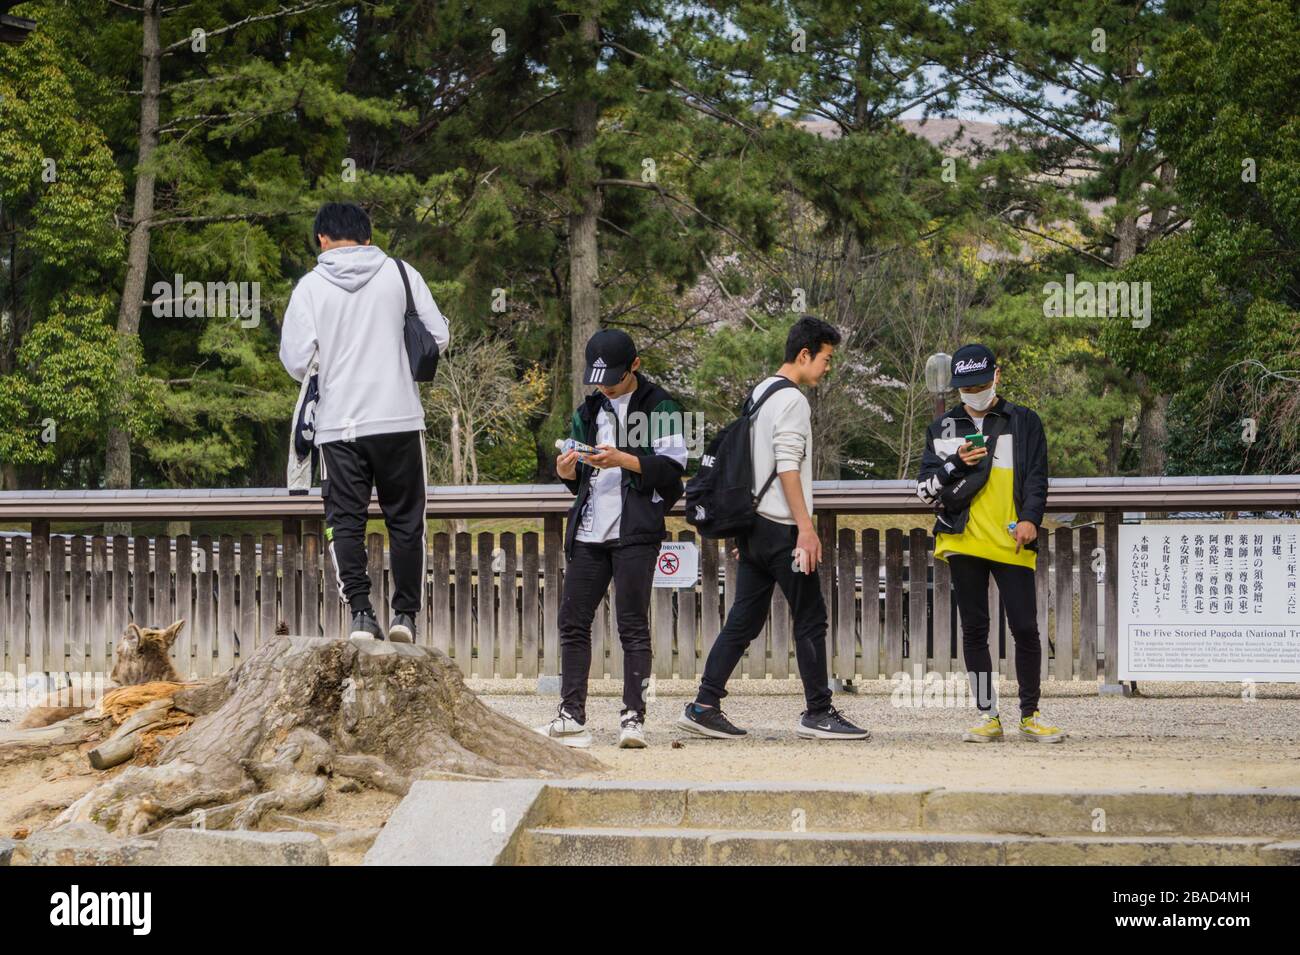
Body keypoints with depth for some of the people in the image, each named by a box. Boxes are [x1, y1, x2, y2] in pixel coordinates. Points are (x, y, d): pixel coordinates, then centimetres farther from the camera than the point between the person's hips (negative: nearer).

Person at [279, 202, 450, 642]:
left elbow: (295, 361, -4)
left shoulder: (311, 286, -2)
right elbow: (439, 337, 4)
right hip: (399, 418, 1)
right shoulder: (401, 274, 1)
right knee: (405, 518, 11)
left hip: (339, 424, -1)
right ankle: (405, 614, 9)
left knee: (345, 520, 5)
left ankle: (361, 613, -7)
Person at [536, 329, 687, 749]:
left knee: (632, 625, -7)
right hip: (588, 533, 6)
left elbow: (672, 469, -8)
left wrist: (623, 460, -19)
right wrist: (567, 473, 0)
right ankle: (572, 718, 7)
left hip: (635, 533, -6)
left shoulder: (658, 407, 0)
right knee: (572, 621, 3)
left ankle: (633, 718, -7)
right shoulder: (588, 412, 19)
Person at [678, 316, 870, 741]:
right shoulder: (791, 400, -11)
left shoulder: (758, 395, 18)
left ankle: (704, 706, 3)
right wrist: (806, 527, -20)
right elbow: (788, 468, -18)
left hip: (754, 526, 9)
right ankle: (818, 713, 0)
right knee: (810, 619, -2)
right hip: (782, 528, -9)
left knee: (744, 619, 8)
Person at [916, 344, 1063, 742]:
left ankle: (1030, 715, 5)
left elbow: (1037, 478, 4)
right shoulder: (942, 428, 13)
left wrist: (1030, 518, -12)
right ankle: (988, 716, 7)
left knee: (1025, 629, -5)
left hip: (1011, 543, -2)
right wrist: (956, 464, -9)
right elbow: (925, 488, 8)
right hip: (963, 541, 2)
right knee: (974, 630, 2)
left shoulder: (1024, 422, 9)